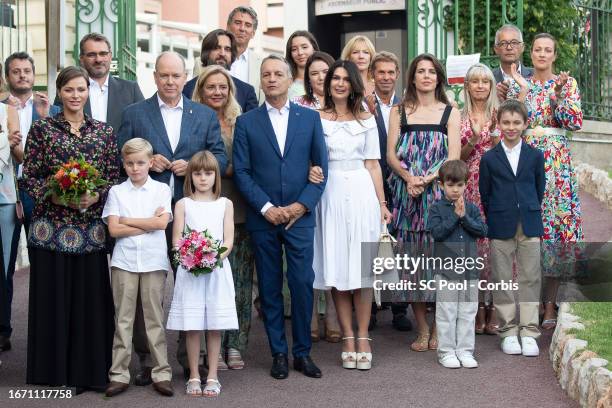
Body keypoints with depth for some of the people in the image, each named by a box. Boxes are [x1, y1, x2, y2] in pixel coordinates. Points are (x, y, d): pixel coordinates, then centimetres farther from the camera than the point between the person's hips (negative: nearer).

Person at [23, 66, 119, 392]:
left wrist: (96, 195, -12)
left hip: (91, 229, 2)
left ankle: (89, 370, 14)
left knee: (91, 295, 3)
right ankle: (55, 369, 13)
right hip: (51, 227, -1)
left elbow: (115, 177, 6)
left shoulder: (104, 131, 8)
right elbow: (28, 176, 0)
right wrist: (53, 194, -15)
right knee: (53, 297, 2)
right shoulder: (42, 129, 2)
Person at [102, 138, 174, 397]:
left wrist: (127, 220, -5)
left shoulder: (161, 189, 5)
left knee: (155, 317, 4)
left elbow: (162, 223, -9)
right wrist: (148, 224, -8)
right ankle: (119, 374, 8)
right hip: (124, 261, 1)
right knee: (123, 318, 4)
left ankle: (161, 373, 9)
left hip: (153, 261, -1)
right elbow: (113, 230, -4)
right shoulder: (117, 191, 6)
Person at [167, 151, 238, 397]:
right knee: (192, 326, 0)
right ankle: (194, 376, 10)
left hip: (218, 269, 1)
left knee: (215, 326, 3)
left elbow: (229, 240, 2)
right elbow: (176, 241, 1)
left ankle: (212, 376, 10)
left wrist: (216, 257, -17)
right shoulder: (183, 204, 6)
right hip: (190, 270, -1)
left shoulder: (224, 204, 9)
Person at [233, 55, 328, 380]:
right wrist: (266, 208, -10)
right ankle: (278, 353, 14)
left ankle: (302, 352, 9)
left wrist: (301, 205, -7)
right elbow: (241, 171, 0)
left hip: (299, 216, 0)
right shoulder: (246, 122, 4)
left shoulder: (310, 118, 6)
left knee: (302, 283, -3)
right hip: (262, 217, 0)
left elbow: (321, 167, 4)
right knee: (270, 288, 5)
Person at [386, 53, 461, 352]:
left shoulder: (450, 112, 9)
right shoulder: (399, 112, 12)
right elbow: (391, 154, 4)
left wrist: (427, 179, -14)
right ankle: (422, 327, 7)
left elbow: (453, 156, -1)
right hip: (406, 193, 1)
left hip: (439, 191, -1)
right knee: (412, 256, 0)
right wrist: (409, 177, -14)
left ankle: (439, 327, 6)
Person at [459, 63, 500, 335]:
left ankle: (493, 309, 0)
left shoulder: (498, 115, 6)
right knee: (472, 244, -2)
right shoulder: (460, 118, 9)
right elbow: (457, 157, 6)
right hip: (469, 188, 1)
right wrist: (473, 139, -11)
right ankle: (477, 309, 5)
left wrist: (494, 130, -15)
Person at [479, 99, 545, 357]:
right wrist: (494, 221, 2)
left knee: (530, 278, 2)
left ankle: (529, 332, 8)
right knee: (502, 279, 3)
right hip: (501, 226, -1)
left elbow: (540, 189, 11)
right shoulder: (489, 158, 2)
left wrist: (532, 214, 7)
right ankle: (508, 331, 12)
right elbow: (485, 194, 5)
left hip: (530, 225, 1)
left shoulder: (535, 156, 6)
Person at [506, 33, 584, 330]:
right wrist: (523, 91, -10)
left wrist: (558, 94, -14)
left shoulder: (566, 82, 6)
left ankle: (550, 304, 2)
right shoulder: (518, 85, 11)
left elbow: (575, 122, -4)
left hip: (557, 163, -1)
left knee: (556, 226, -4)